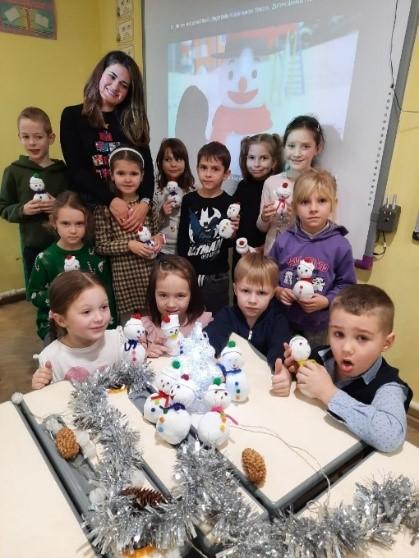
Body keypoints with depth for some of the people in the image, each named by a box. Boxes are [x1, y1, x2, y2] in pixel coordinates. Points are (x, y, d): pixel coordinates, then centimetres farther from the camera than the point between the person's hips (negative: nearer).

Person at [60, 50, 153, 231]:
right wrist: (111, 200, -21)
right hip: (89, 206, -2)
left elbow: (147, 166, -1)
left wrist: (144, 202, -20)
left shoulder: (134, 121, 10)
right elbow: (76, 169, -7)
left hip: (132, 207, 2)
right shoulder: (72, 115, 4)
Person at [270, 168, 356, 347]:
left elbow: (346, 285, -4)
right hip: (281, 319, 1)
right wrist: (277, 290, -14)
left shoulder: (340, 245, -12)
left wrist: (327, 301, -19)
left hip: (318, 325, -1)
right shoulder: (284, 240, -8)